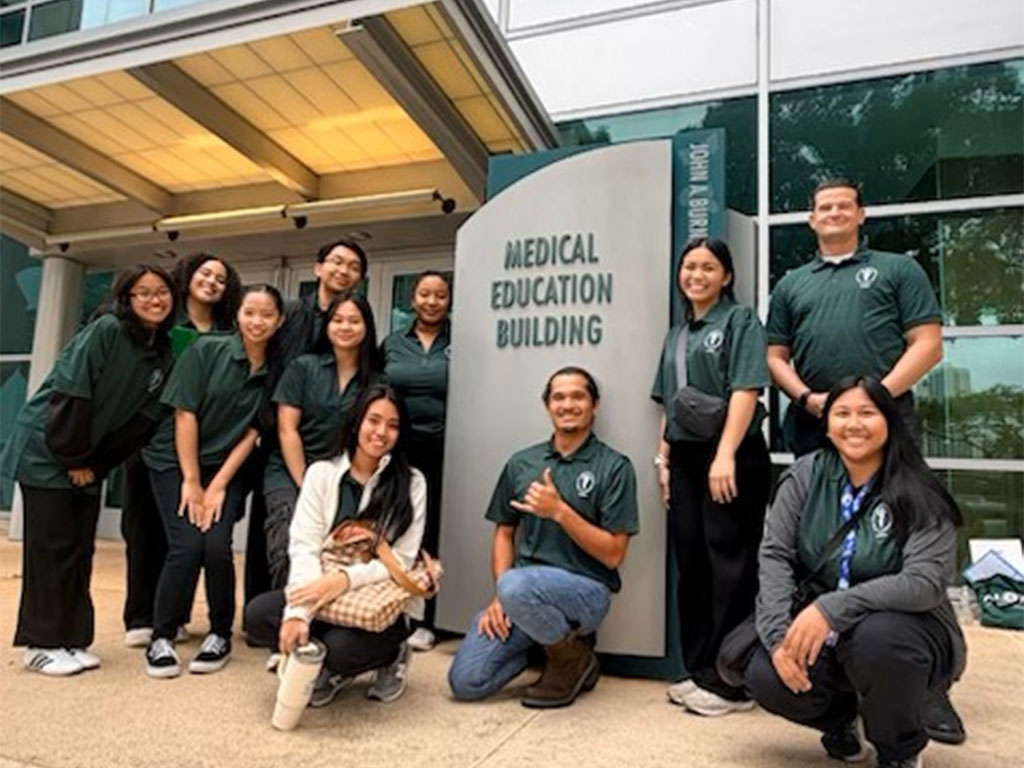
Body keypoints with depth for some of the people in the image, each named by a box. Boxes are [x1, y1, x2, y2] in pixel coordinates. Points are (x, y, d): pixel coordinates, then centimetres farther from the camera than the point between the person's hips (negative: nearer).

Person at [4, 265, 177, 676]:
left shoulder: (165, 356, 3)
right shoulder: (106, 329, -16)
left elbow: (144, 418, 2)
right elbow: (70, 392, -20)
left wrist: (94, 464, -3)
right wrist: (74, 458, -16)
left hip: (87, 460, 6)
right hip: (46, 448, -6)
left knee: (80, 549, 8)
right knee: (52, 546, -2)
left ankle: (72, 639, 18)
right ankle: (42, 644, 10)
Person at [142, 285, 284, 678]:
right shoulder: (207, 349, -11)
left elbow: (252, 432, -5)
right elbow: (185, 414, -12)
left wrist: (218, 486, -10)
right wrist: (191, 481, -13)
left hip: (228, 468, 2)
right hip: (174, 461, -1)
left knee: (217, 546, -14)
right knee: (187, 546, -14)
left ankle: (220, 634, 8)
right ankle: (161, 637, 7)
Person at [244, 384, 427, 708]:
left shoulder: (411, 483, -7)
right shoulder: (321, 473, -1)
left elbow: (401, 560, -11)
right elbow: (304, 547, -10)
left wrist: (347, 578, -28)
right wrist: (299, 612, -26)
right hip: (326, 595, 3)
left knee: (340, 647, -31)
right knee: (257, 614, -20)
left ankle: (389, 656, 5)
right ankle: (334, 667, 5)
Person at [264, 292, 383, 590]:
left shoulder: (375, 381, 4)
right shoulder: (302, 367, 2)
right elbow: (287, 431, -2)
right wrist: (306, 486, -9)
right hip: (290, 472, -1)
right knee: (289, 551, -20)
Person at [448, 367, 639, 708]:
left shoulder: (614, 467, -5)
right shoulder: (521, 463, 9)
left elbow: (613, 554, -8)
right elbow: (504, 532, 12)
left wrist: (560, 511, -20)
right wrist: (499, 596, -3)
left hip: (585, 590, -4)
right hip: (526, 588, 5)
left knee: (517, 586, -36)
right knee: (466, 681, -10)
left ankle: (572, 658, -5)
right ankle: (554, 636, 12)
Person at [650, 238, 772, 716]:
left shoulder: (740, 321, -1)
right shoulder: (676, 335, 19)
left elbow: (745, 391, -13)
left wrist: (725, 456, -21)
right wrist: (664, 459, 11)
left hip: (731, 458, -7)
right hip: (685, 459, 7)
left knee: (730, 566, -2)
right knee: (691, 564, 11)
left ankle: (731, 682, 7)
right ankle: (699, 670, 23)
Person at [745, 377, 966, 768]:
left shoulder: (919, 495, -13)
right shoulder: (806, 475, -6)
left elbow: (926, 583, -24)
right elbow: (775, 554, -10)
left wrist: (832, 608, -35)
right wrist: (779, 635, -23)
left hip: (904, 630, -2)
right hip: (824, 632, 3)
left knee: (876, 636, -36)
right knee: (766, 677, -22)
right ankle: (840, 715, 15)